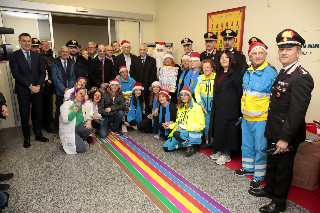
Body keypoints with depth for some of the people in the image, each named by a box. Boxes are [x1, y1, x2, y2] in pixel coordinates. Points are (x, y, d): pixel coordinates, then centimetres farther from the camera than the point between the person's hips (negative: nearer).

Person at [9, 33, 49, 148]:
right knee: (25, 116, 6)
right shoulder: (14, 55, -2)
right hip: (23, 91, -3)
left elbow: (43, 72, 7)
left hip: (37, 89, 3)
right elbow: (16, 74, -10)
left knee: (38, 114, 10)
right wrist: (30, 86, -15)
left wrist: (38, 86, -7)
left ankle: (38, 134, 25)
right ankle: (27, 138, 19)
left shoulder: (37, 55, 11)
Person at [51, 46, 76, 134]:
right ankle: (56, 127, 19)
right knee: (59, 109, 4)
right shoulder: (55, 63, 1)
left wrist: (69, 88, -5)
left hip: (70, 90, 2)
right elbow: (55, 78, -5)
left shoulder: (72, 63, 10)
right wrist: (64, 89, -11)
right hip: (59, 91, -2)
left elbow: (73, 77, 8)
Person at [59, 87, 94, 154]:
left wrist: (89, 121, -15)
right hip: (69, 130, -6)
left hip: (78, 128, 6)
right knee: (81, 148, -21)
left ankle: (80, 140, 2)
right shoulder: (67, 104, -11)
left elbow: (87, 115, 9)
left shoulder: (83, 105, 6)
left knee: (89, 128, -28)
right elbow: (65, 120, -20)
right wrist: (75, 111, -29)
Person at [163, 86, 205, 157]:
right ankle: (186, 143, 9)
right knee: (166, 147, -4)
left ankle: (192, 146, -12)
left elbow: (200, 125, -14)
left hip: (193, 133, -7)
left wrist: (184, 127, -20)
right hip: (181, 132, 7)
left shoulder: (196, 107, -9)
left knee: (177, 134, -37)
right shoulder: (181, 107, 14)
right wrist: (170, 126, 5)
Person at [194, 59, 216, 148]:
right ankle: (208, 142, 24)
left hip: (215, 106, -4)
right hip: (204, 107, 4)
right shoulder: (200, 78, 7)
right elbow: (197, 92, 10)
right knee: (206, 125, 8)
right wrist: (200, 103, 0)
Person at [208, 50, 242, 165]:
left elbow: (239, 92, -10)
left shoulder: (235, 74, -8)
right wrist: (214, 107, 12)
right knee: (219, 129, 13)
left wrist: (237, 109, -12)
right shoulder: (219, 74, 14)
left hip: (229, 108, -7)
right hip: (218, 107, 7)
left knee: (227, 129, 1)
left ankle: (226, 155, 15)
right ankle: (221, 151, 27)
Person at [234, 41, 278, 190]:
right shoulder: (247, 73, 7)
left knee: (260, 147, 5)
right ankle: (248, 167, 39)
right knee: (246, 144, 19)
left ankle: (259, 175, 22)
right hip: (246, 117, 7)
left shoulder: (271, 74, -13)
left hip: (261, 119, -7)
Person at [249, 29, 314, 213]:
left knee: (283, 167, 9)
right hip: (274, 132, 8)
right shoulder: (283, 74, 9)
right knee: (271, 163, 23)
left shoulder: (302, 78, -21)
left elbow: (297, 112, -25)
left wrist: (285, 138, -23)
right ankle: (269, 189, 43)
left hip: (286, 135, -8)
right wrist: (271, 130, 14)